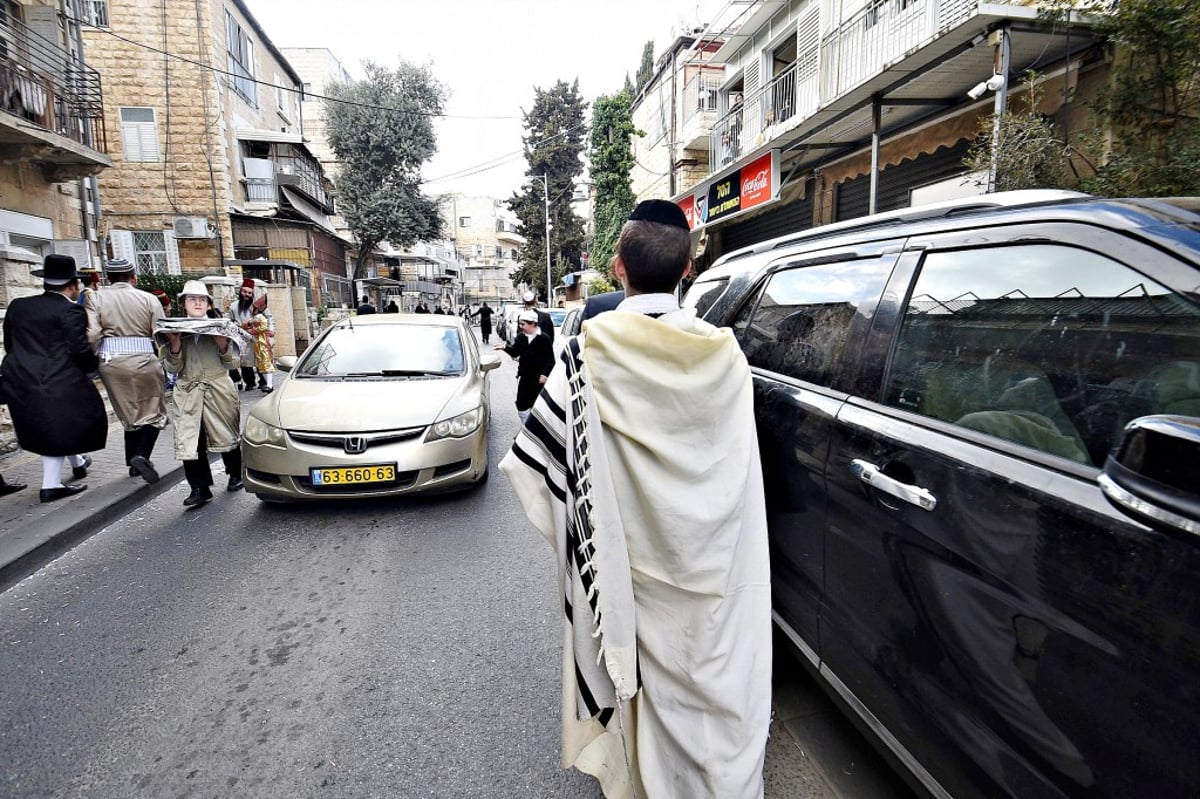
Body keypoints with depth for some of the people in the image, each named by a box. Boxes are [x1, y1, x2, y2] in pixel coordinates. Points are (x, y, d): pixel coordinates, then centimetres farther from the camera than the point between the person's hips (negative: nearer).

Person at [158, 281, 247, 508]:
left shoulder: (219, 327, 5)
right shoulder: (174, 329, 6)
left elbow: (231, 362, 4)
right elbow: (172, 368, 2)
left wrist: (223, 345, -13)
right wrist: (174, 346, -14)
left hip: (219, 390, 0)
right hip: (188, 393, 1)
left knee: (227, 435, 9)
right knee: (190, 442, -3)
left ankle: (235, 474, 29)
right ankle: (199, 488, 3)